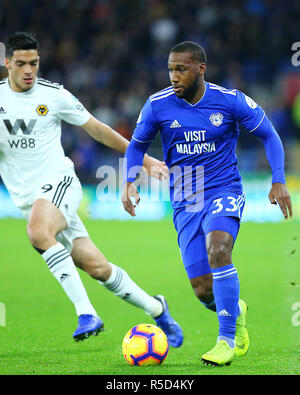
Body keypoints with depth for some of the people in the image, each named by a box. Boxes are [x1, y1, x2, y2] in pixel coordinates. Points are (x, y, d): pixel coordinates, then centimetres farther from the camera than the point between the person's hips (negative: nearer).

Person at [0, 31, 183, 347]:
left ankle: (86, 313, -32)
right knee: (96, 267, -1)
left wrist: (144, 159, 11)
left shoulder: (53, 94, 0)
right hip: (27, 198, 3)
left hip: (58, 182, -3)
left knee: (39, 233, -36)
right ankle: (155, 309, 19)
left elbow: (96, 129, 9)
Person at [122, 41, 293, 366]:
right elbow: (137, 145, 12)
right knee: (203, 292, -4)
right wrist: (129, 183, -5)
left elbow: (268, 136, 4)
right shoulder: (157, 105, -4)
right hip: (185, 202, 2)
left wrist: (279, 180, -7)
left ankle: (227, 339, -24)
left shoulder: (230, 101, -8)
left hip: (224, 192, -2)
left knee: (217, 251, -33)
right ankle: (236, 312, 33)